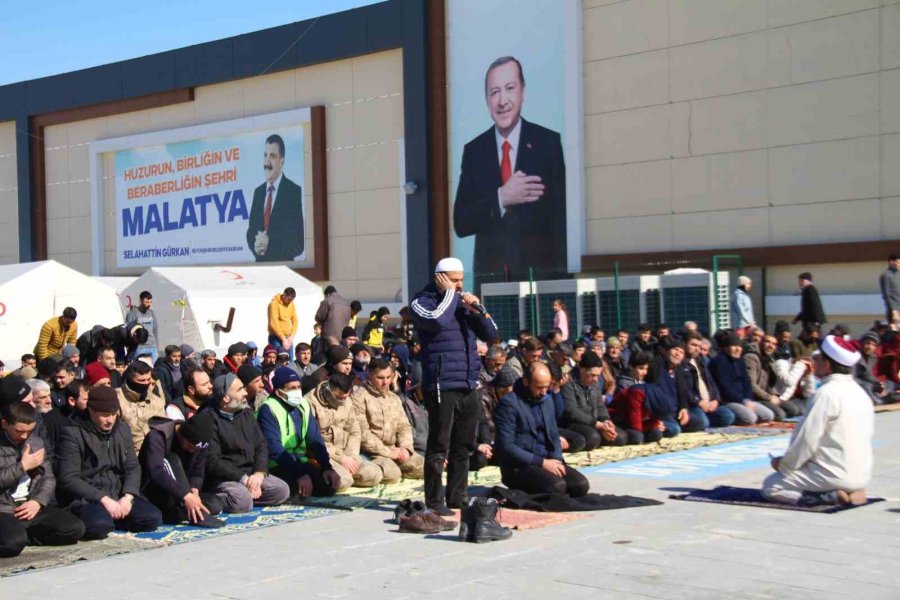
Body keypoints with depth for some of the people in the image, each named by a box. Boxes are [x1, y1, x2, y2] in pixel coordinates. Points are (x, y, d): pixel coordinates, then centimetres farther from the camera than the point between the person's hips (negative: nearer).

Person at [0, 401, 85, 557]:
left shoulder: (36, 442, 14)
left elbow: (48, 478, 11)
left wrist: (37, 502, -6)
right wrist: (22, 466, -13)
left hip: (32, 506, 6)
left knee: (75, 528, -14)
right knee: (14, 542, -38)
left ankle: (24, 535, -1)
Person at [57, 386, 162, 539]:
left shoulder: (122, 428, 10)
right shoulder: (72, 433, -7)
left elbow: (133, 467, 10)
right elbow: (69, 479, -14)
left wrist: (128, 496, -10)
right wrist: (104, 499, -21)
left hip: (119, 494, 6)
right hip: (86, 498, -6)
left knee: (153, 518, -17)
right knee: (99, 525, -36)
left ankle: (111, 519, 3)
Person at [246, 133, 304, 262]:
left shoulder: (295, 192, -9)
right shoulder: (258, 192, 12)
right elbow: (250, 231, 13)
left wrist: (270, 243, -22)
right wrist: (256, 245, -7)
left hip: (283, 265, -5)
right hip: (260, 264, 5)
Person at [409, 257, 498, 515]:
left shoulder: (463, 302, 18)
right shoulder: (423, 301, 0)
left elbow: (491, 335, 15)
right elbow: (437, 320, -23)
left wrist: (477, 309, -1)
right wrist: (449, 294, -9)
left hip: (468, 387, 7)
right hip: (442, 387, -7)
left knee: (463, 447, 12)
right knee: (439, 447, -6)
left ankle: (457, 497, 21)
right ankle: (435, 501, 0)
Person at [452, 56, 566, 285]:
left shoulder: (549, 143, -2)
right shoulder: (473, 151, 6)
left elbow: (561, 218, -4)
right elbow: (460, 223, 1)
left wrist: (560, 277, -14)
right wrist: (501, 198, -14)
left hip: (539, 274, -2)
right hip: (489, 276, 2)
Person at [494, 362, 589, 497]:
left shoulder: (547, 400, 12)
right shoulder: (509, 403, -12)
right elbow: (506, 446, -18)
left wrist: (557, 460, -3)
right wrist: (541, 462, -19)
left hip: (546, 461, 7)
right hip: (519, 466, -7)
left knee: (581, 484, -15)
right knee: (557, 486, -30)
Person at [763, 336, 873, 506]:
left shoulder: (828, 393, -16)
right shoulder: (860, 392, 10)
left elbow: (807, 440, -17)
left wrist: (784, 465, -1)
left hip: (836, 475, -9)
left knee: (770, 486, 2)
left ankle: (830, 496, -12)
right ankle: (849, 491, 6)